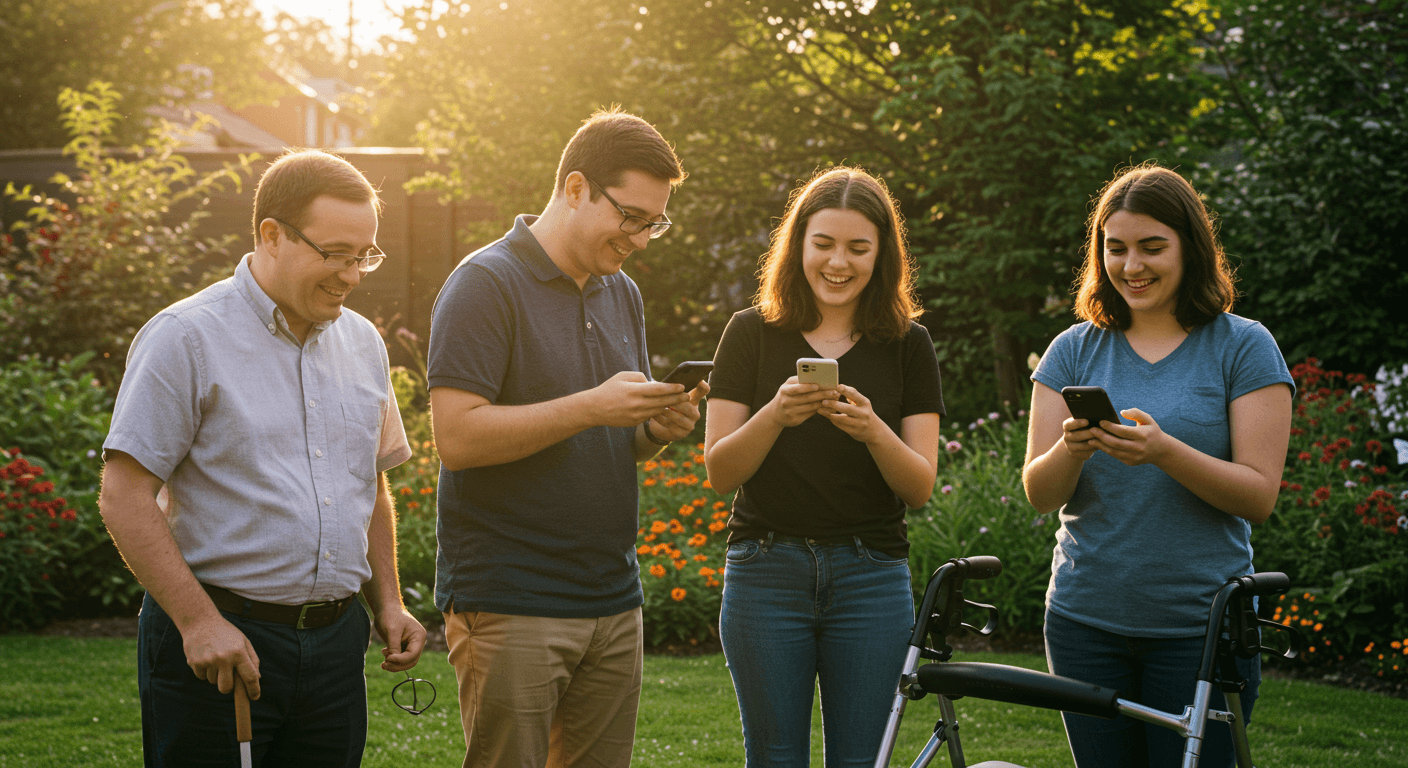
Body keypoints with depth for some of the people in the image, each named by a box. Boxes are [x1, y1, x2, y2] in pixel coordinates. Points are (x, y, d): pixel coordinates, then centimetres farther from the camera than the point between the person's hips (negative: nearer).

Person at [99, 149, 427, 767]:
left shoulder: (362, 343, 12)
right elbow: (124, 497, -12)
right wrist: (198, 621, -17)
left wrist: (388, 602, 12)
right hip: (217, 645, -6)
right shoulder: (186, 338, -8)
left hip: (334, 643, 6)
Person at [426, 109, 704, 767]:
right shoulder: (487, 283, -8)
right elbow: (457, 436, -18)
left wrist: (660, 427, 0)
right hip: (511, 607, -7)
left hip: (612, 600, 7)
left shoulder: (622, 294, 16)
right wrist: (591, 408, -20)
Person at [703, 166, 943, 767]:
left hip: (871, 576, 1)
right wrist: (774, 416, -21)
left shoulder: (906, 345, 5)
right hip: (765, 574, -1)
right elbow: (719, 472, -2)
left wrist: (873, 431, -21)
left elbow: (920, 488, -1)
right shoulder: (752, 333, 3)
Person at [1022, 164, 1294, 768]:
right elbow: (1039, 493, 3)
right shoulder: (1075, 350, 7)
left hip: (1201, 627, -2)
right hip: (1086, 622, 3)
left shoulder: (1244, 347, -1)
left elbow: (1259, 497, -8)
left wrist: (1165, 451, -24)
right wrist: (1072, 450, -20)